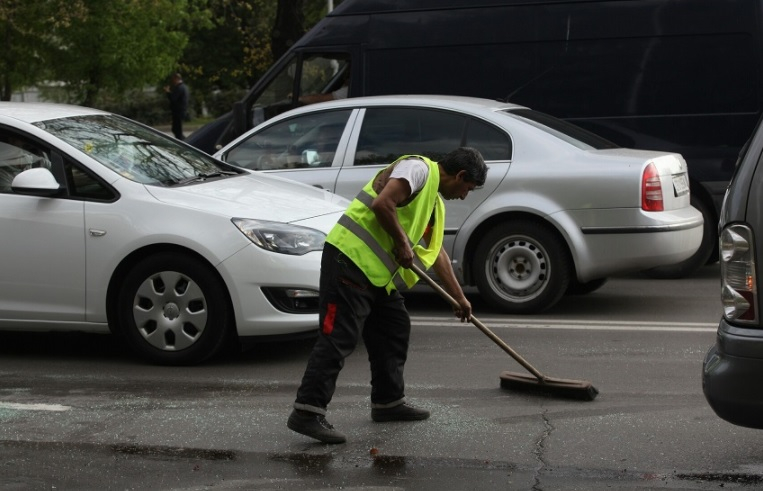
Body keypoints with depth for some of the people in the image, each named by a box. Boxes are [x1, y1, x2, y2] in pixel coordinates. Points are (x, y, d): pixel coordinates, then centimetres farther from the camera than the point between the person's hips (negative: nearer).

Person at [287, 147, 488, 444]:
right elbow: (383, 204, -23)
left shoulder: (435, 202, 24)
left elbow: (437, 252, 34)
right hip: (350, 257, -10)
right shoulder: (419, 169, -7)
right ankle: (307, 413, -15)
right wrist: (403, 244, -12)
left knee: (394, 329, 17)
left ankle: (388, 402, 28)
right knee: (338, 337, -13)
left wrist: (459, 297, 39)